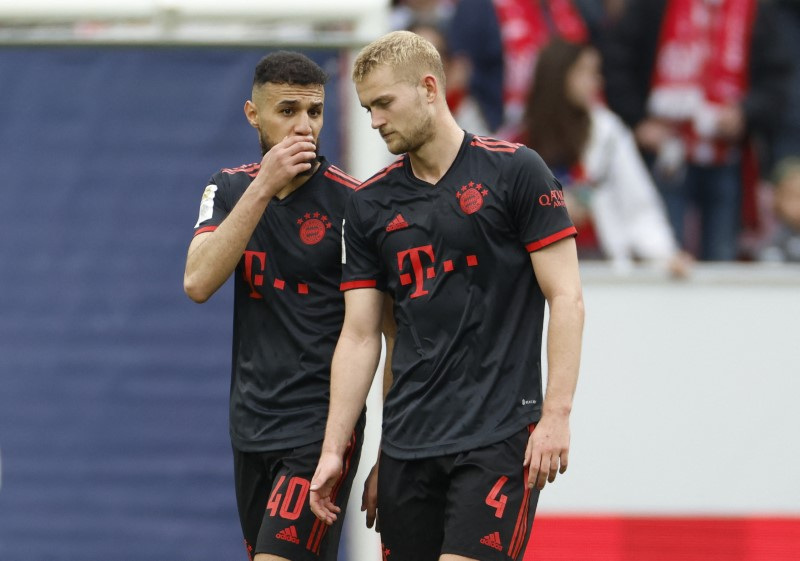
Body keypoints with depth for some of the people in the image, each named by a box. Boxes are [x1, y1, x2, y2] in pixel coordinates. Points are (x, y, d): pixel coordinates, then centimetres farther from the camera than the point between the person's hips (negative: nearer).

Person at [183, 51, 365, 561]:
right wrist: (264, 188, -16)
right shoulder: (229, 190, 8)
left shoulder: (352, 203, -7)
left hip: (322, 426, -6)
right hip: (253, 423, 6)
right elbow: (199, 283, -9)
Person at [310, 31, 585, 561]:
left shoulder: (514, 170, -4)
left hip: (499, 434, -5)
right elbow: (360, 336, 11)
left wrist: (557, 415, -13)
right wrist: (333, 449, 4)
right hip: (407, 443, 5)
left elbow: (566, 297, -5)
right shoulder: (370, 204, 10)